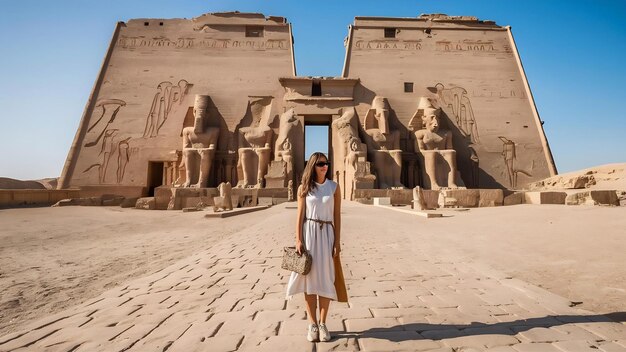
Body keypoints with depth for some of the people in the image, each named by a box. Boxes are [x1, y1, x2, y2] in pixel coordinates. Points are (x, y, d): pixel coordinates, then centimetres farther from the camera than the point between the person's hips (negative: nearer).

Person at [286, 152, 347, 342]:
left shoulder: (334, 187, 2)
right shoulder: (303, 188, 1)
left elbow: (337, 216, 1)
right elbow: (300, 215, 0)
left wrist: (337, 241, -3)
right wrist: (298, 240, -7)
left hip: (327, 234, 1)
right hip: (308, 233, 0)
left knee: (326, 279, 5)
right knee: (309, 277, 4)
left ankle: (323, 323, 21)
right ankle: (312, 324, 19)